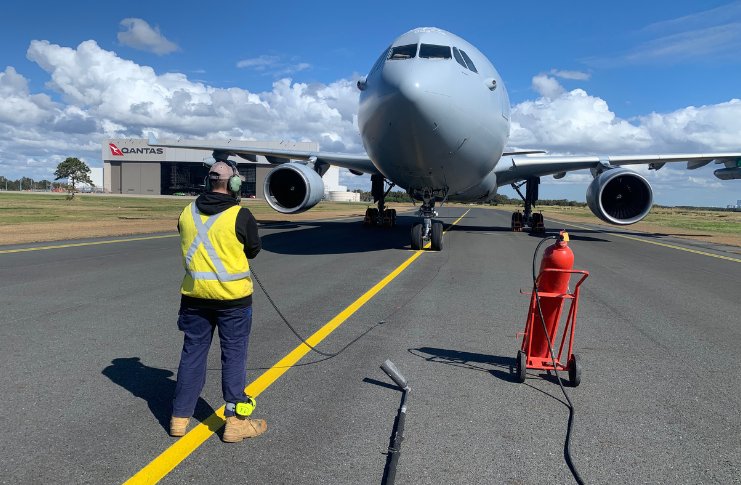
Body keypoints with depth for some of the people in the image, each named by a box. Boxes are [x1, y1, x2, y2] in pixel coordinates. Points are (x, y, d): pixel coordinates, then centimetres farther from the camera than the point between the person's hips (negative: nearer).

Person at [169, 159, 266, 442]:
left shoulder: (187, 213, 2)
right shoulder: (241, 216, -13)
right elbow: (253, 250, 0)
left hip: (195, 295, 4)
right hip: (232, 296, -4)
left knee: (192, 354, 15)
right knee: (234, 356, 7)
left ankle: (179, 418, 25)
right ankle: (235, 422, 14)